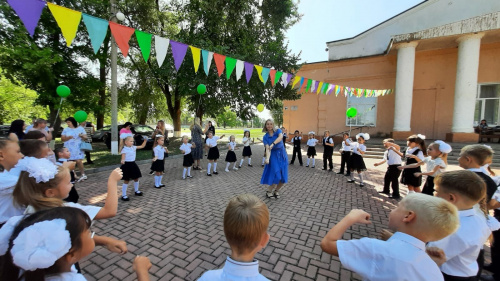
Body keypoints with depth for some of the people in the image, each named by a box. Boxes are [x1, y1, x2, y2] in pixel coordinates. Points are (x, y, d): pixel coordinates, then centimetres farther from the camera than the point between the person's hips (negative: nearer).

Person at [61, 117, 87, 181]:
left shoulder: (80, 128, 9)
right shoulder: (66, 129, 11)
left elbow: (85, 137, 8)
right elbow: (62, 139, 8)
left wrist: (82, 136, -13)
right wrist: (68, 137, -11)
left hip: (78, 148, -2)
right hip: (69, 148, 2)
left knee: (78, 161, -13)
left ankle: (83, 174, -3)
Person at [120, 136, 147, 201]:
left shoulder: (134, 147, 5)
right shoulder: (124, 150, -14)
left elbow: (142, 146, 11)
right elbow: (123, 158, -19)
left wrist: (145, 140, -1)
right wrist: (122, 161, -42)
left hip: (133, 164, 7)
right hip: (127, 165, -7)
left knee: (136, 179, 17)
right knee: (126, 181, -1)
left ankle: (136, 191, 36)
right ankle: (123, 195, 9)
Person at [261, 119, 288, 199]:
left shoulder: (278, 131, -3)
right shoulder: (265, 137, -3)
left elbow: (281, 137, -27)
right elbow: (267, 148, -14)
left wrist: (273, 144, -41)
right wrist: (267, 158, -32)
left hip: (282, 154, 2)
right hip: (274, 155, -1)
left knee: (283, 177, 3)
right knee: (276, 176, -11)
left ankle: (276, 191, 25)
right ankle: (269, 191, 11)